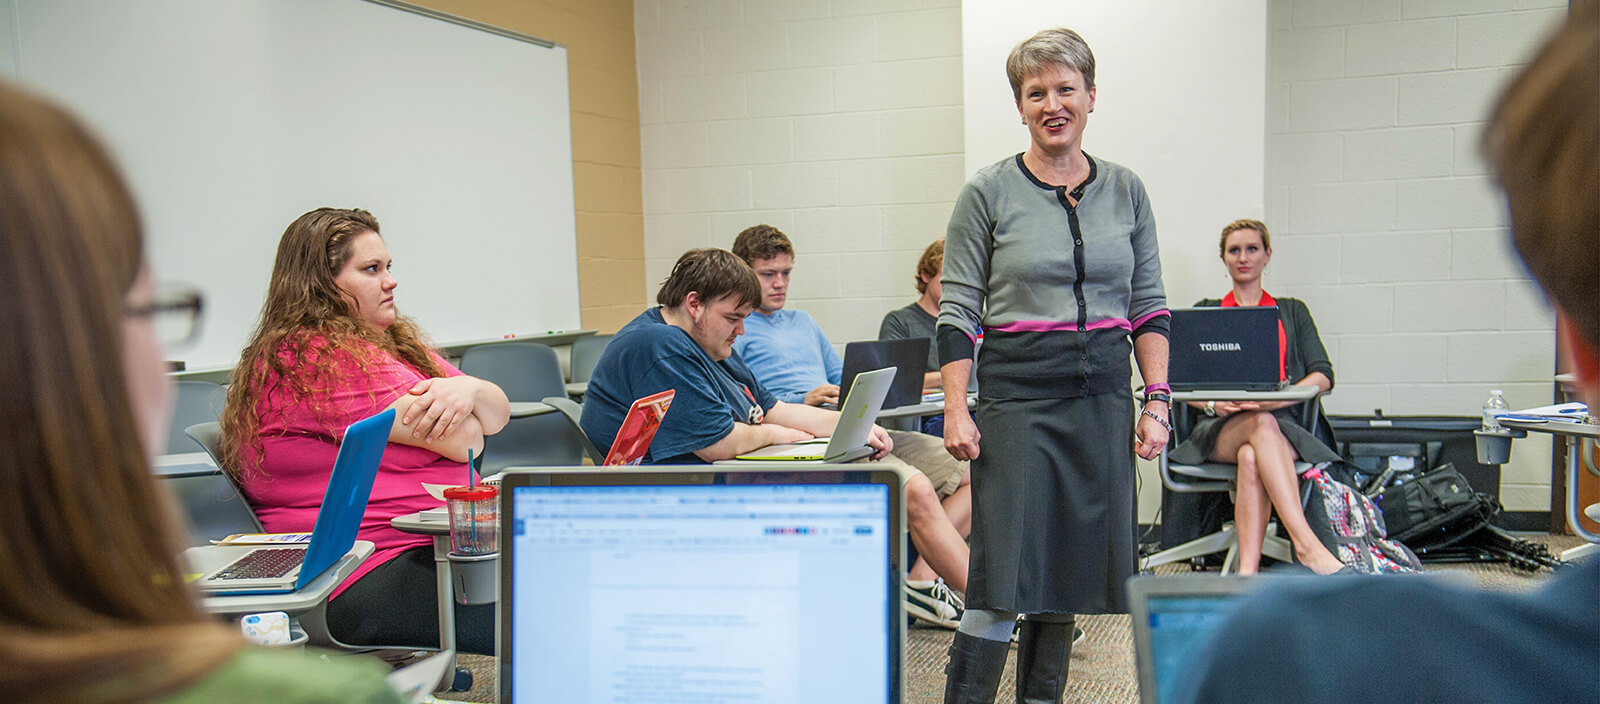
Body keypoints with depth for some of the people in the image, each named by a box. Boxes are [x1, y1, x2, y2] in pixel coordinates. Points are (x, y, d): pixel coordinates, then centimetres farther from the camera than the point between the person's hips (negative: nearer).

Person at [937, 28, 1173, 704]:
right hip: (1017, 393, -4)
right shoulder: (988, 192, -1)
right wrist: (955, 410, -10)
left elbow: (1148, 306, 11)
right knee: (1004, 569, -7)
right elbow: (958, 311, -3)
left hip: (1104, 395, 4)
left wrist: (1156, 400, 3)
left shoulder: (1125, 190, 10)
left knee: (1075, 567, 9)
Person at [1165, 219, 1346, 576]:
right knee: (1262, 425, -38)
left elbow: (1323, 376, 10)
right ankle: (1306, 543, -48)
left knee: (1251, 458, -38)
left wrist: (1277, 398, -10)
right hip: (1221, 427, 0)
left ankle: (1248, 569, -48)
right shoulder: (1205, 313, 22)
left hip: (1282, 422, 0)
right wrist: (1213, 403, -11)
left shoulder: (1292, 312, 24)